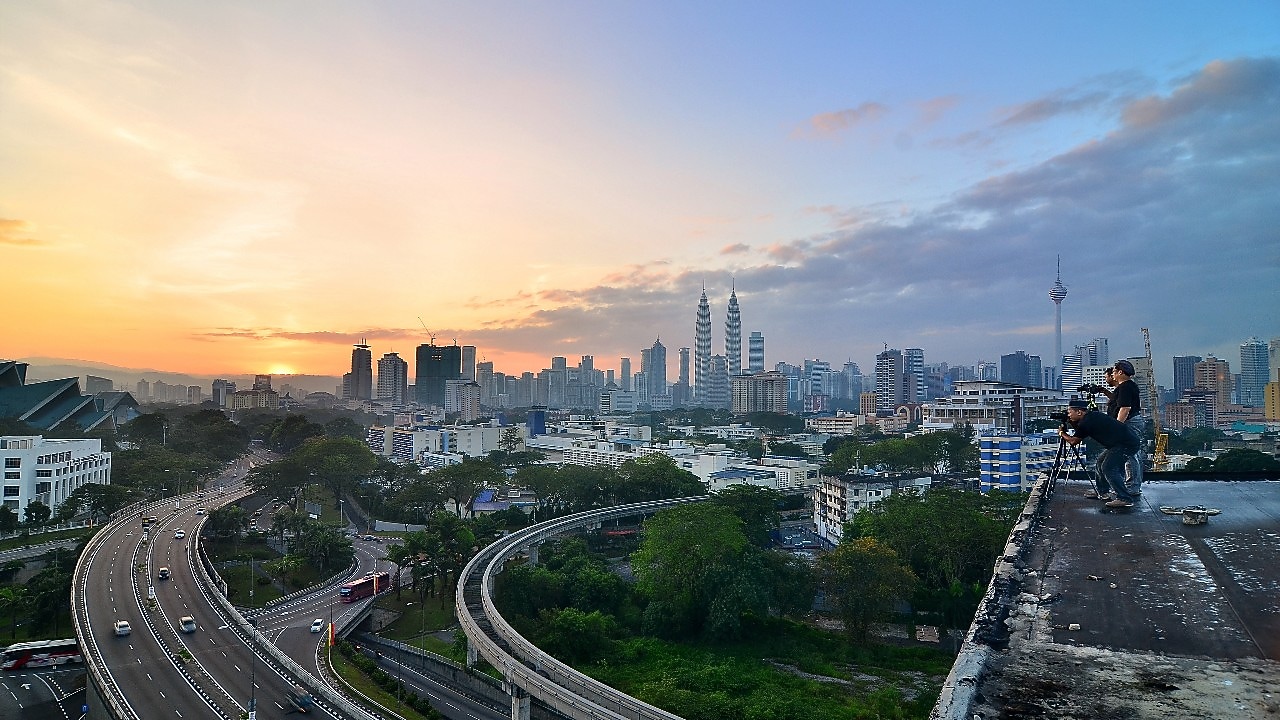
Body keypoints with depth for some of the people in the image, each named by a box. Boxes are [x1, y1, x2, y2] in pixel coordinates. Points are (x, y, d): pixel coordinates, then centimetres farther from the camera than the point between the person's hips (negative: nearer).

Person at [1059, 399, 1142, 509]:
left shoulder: (1086, 422, -17)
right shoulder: (1092, 416, 12)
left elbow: (1073, 441, -6)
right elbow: (1079, 430, 26)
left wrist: (1062, 433, 10)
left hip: (1127, 443, -11)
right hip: (1128, 441, 11)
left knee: (1109, 468, -13)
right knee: (1101, 463, 16)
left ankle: (1125, 499, -15)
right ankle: (1102, 492, 25)